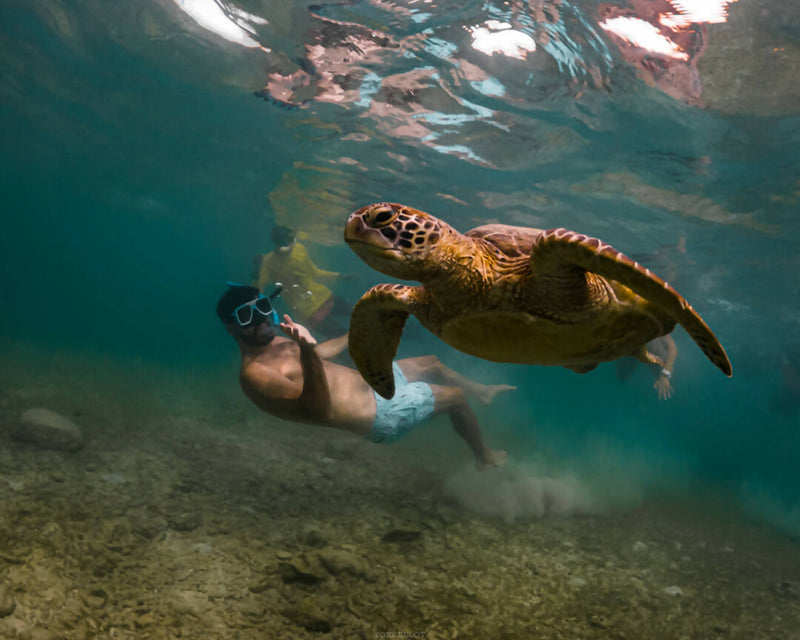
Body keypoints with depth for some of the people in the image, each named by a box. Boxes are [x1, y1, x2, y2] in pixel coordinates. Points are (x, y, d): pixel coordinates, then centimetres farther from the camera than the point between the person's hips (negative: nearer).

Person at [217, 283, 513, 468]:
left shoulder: (276, 342, 3)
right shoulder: (254, 374, -27)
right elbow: (321, 411, -36)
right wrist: (307, 350, -50)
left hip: (371, 379, 10)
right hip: (378, 413, -10)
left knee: (432, 363, 26)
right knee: (455, 397, 5)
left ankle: (480, 391, 56)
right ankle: (484, 455, 33)